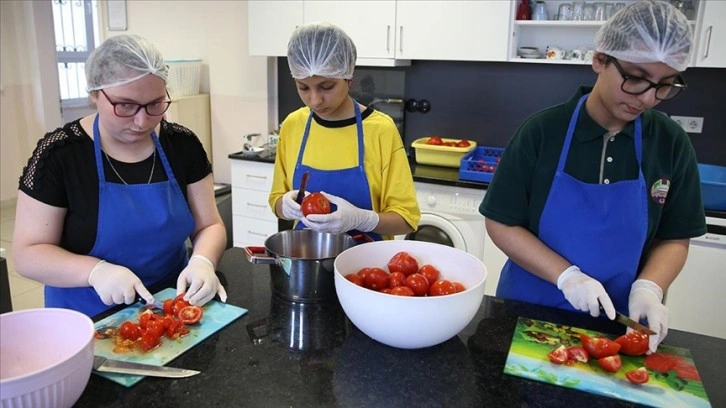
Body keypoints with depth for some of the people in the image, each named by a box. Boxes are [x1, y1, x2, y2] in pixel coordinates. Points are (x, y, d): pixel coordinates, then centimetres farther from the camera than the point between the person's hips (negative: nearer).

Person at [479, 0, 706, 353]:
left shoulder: (672, 144, -5)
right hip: (527, 310, -1)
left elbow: (674, 238, 2)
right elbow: (500, 223, -12)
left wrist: (648, 288, -16)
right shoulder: (543, 130, -14)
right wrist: (566, 276, -21)